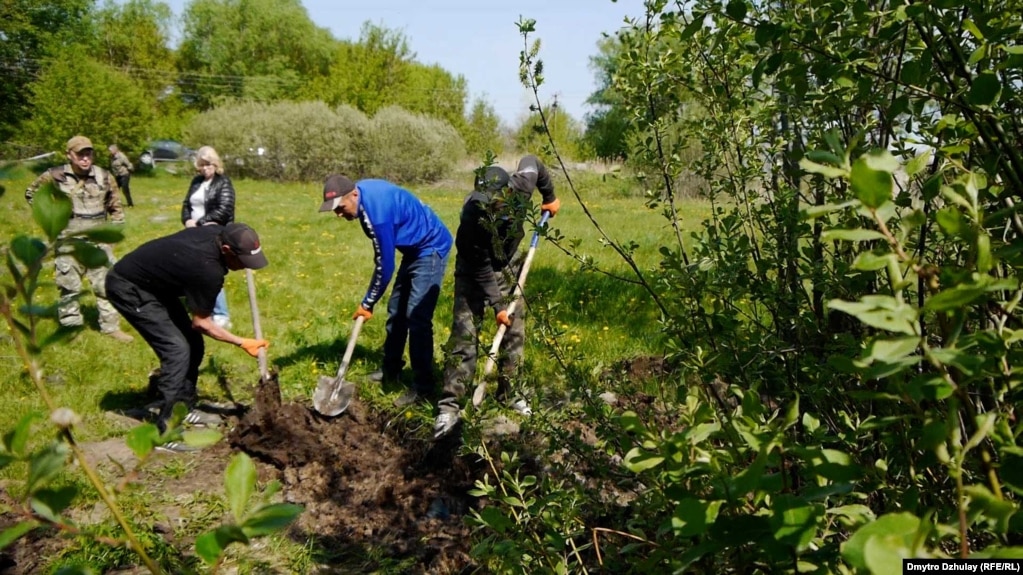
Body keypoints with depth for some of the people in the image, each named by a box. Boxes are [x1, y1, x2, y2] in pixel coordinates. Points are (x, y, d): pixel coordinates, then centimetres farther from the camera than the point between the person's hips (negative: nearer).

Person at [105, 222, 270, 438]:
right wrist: (242, 342, -14)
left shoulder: (217, 232, -12)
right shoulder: (208, 270, -33)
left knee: (193, 343, 7)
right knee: (176, 349, -17)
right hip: (128, 288, -10)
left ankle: (184, 408, 21)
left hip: (155, 282, 10)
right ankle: (166, 429, -11)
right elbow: (201, 323, -19)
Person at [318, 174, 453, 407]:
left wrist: (368, 303, -12)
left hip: (431, 249, -10)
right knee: (396, 311, 14)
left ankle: (422, 386, -6)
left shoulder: (377, 210, -31)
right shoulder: (363, 189, -3)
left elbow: (385, 265, -24)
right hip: (414, 249, 10)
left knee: (417, 317, -13)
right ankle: (391, 370, 28)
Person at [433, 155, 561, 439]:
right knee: (464, 333, -10)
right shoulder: (471, 217, -36)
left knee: (515, 330, 5)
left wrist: (550, 197, 5)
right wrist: (497, 305, -22)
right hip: (474, 272, -4)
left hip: (508, 267, 4)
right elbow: (481, 269, -25)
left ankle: (509, 392, 20)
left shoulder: (520, 188, -28)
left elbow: (532, 162, -3)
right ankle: (449, 406, -8)